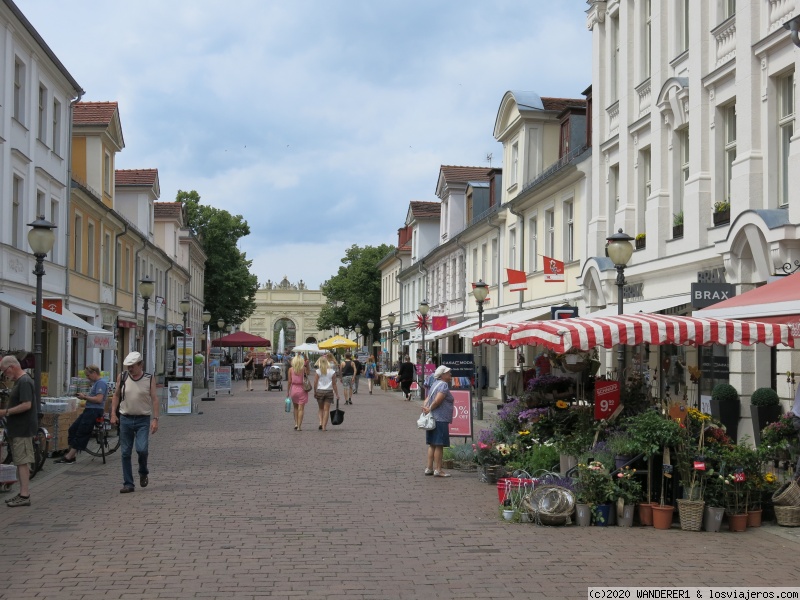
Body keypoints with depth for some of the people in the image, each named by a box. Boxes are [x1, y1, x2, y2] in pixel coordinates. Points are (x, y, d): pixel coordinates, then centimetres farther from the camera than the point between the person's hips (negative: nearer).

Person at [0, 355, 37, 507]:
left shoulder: (24, 382, -16)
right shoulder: (19, 381, 16)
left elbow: (26, 405, -24)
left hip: (22, 430, -10)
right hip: (17, 429, 10)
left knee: (22, 462, -9)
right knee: (21, 462, 12)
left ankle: (24, 496, -8)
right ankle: (23, 493, 17)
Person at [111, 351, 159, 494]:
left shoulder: (149, 379, -2)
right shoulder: (122, 377, 4)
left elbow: (154, 399, -3)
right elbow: (116, 395, 13)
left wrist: (155, 419, -10)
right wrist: (113, 414, 3)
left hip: (143, 420, -2)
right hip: (125, 419, 2)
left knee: (142, 449, -16)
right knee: (125, 453, 2)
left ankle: (143, 472, 14)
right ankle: (128, 484, 9)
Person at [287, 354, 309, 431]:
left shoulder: (291, 369, -3)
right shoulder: (303, 368, -6)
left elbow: (289, 381, -2)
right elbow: (308, 373, 15)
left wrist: (288, 392, 4)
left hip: (293, 389, 2)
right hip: (302, 389, -1)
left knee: (295, 407, 20)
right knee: (301, 409, 1)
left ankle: (296, 423, 13)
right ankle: (299, 426, -3)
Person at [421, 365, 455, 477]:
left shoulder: (435, 384, 17)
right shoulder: (444, 385, -12)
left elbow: (427, 399, 13)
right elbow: (437, 400, -20)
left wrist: (425, 407, -2)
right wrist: (429, 409, -9)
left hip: (432, 418, 9)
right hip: (440, 419, -9)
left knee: (432, 445, 13)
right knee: (439, 445, -5)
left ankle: (429, 468, 16)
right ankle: (438, 470, -3)